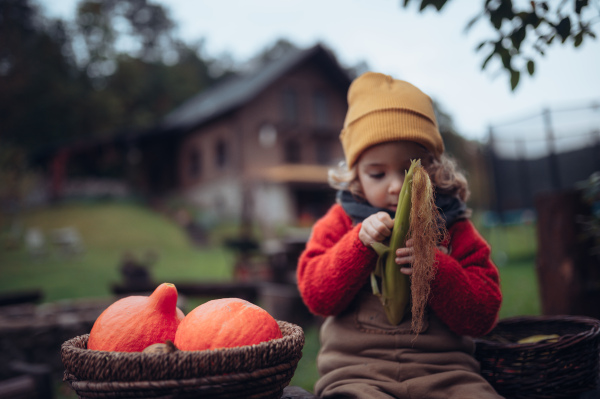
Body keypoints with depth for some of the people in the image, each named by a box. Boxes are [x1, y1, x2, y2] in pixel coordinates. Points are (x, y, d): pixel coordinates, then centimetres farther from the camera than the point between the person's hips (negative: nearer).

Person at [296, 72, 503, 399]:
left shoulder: (454, 228, 9)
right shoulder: (341, 222, 10)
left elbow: (481, 317, 4)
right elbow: (316, 295, 0)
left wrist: (435, 267, -14)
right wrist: (360, 242, -13)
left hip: (444, 370, 1)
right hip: (356, 370, -1)